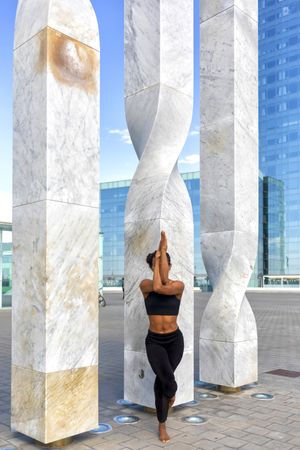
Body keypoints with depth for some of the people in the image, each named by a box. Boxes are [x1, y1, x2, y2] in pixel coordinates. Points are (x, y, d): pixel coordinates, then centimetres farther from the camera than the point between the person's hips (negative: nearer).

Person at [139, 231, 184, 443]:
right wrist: (156, 257, -17)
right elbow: (157, 286, -26)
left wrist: (163, 251, -25)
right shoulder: (145, 285, -4)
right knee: (166, 378, -20)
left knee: (161, 380, 9)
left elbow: (164, 286, -27)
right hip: (154, 341, 0)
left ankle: (162, 425, 33)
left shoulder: (179, 285, -7)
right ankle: (171, 392, 19)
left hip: (175, 340, 0)